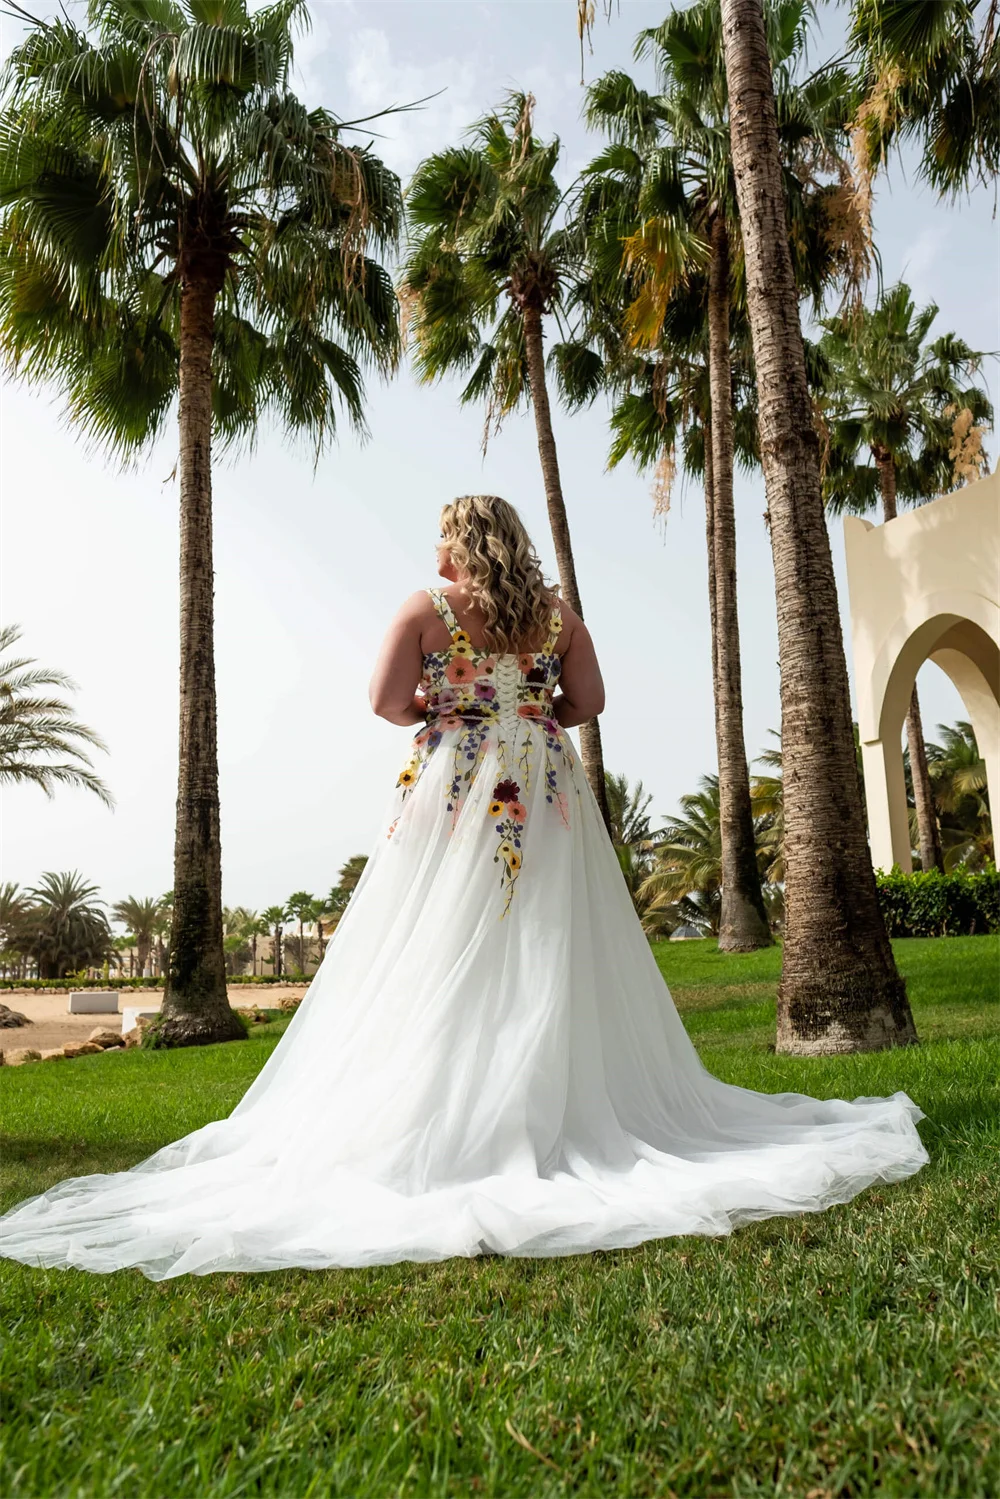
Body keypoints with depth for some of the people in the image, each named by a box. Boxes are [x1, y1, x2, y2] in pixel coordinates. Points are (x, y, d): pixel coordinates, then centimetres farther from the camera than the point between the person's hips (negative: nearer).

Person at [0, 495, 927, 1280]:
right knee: (552, 962, 6)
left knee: (444, 961, 1)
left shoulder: (426, 608, 2)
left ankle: (438, 1131, 3)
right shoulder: (558, 612, 10)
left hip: (453, 791, -3)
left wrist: (450, 713, 10)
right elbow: (589, 700, 6)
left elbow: (386, 700, -6)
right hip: (547, 796, 3)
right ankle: (573, 1112, 9)